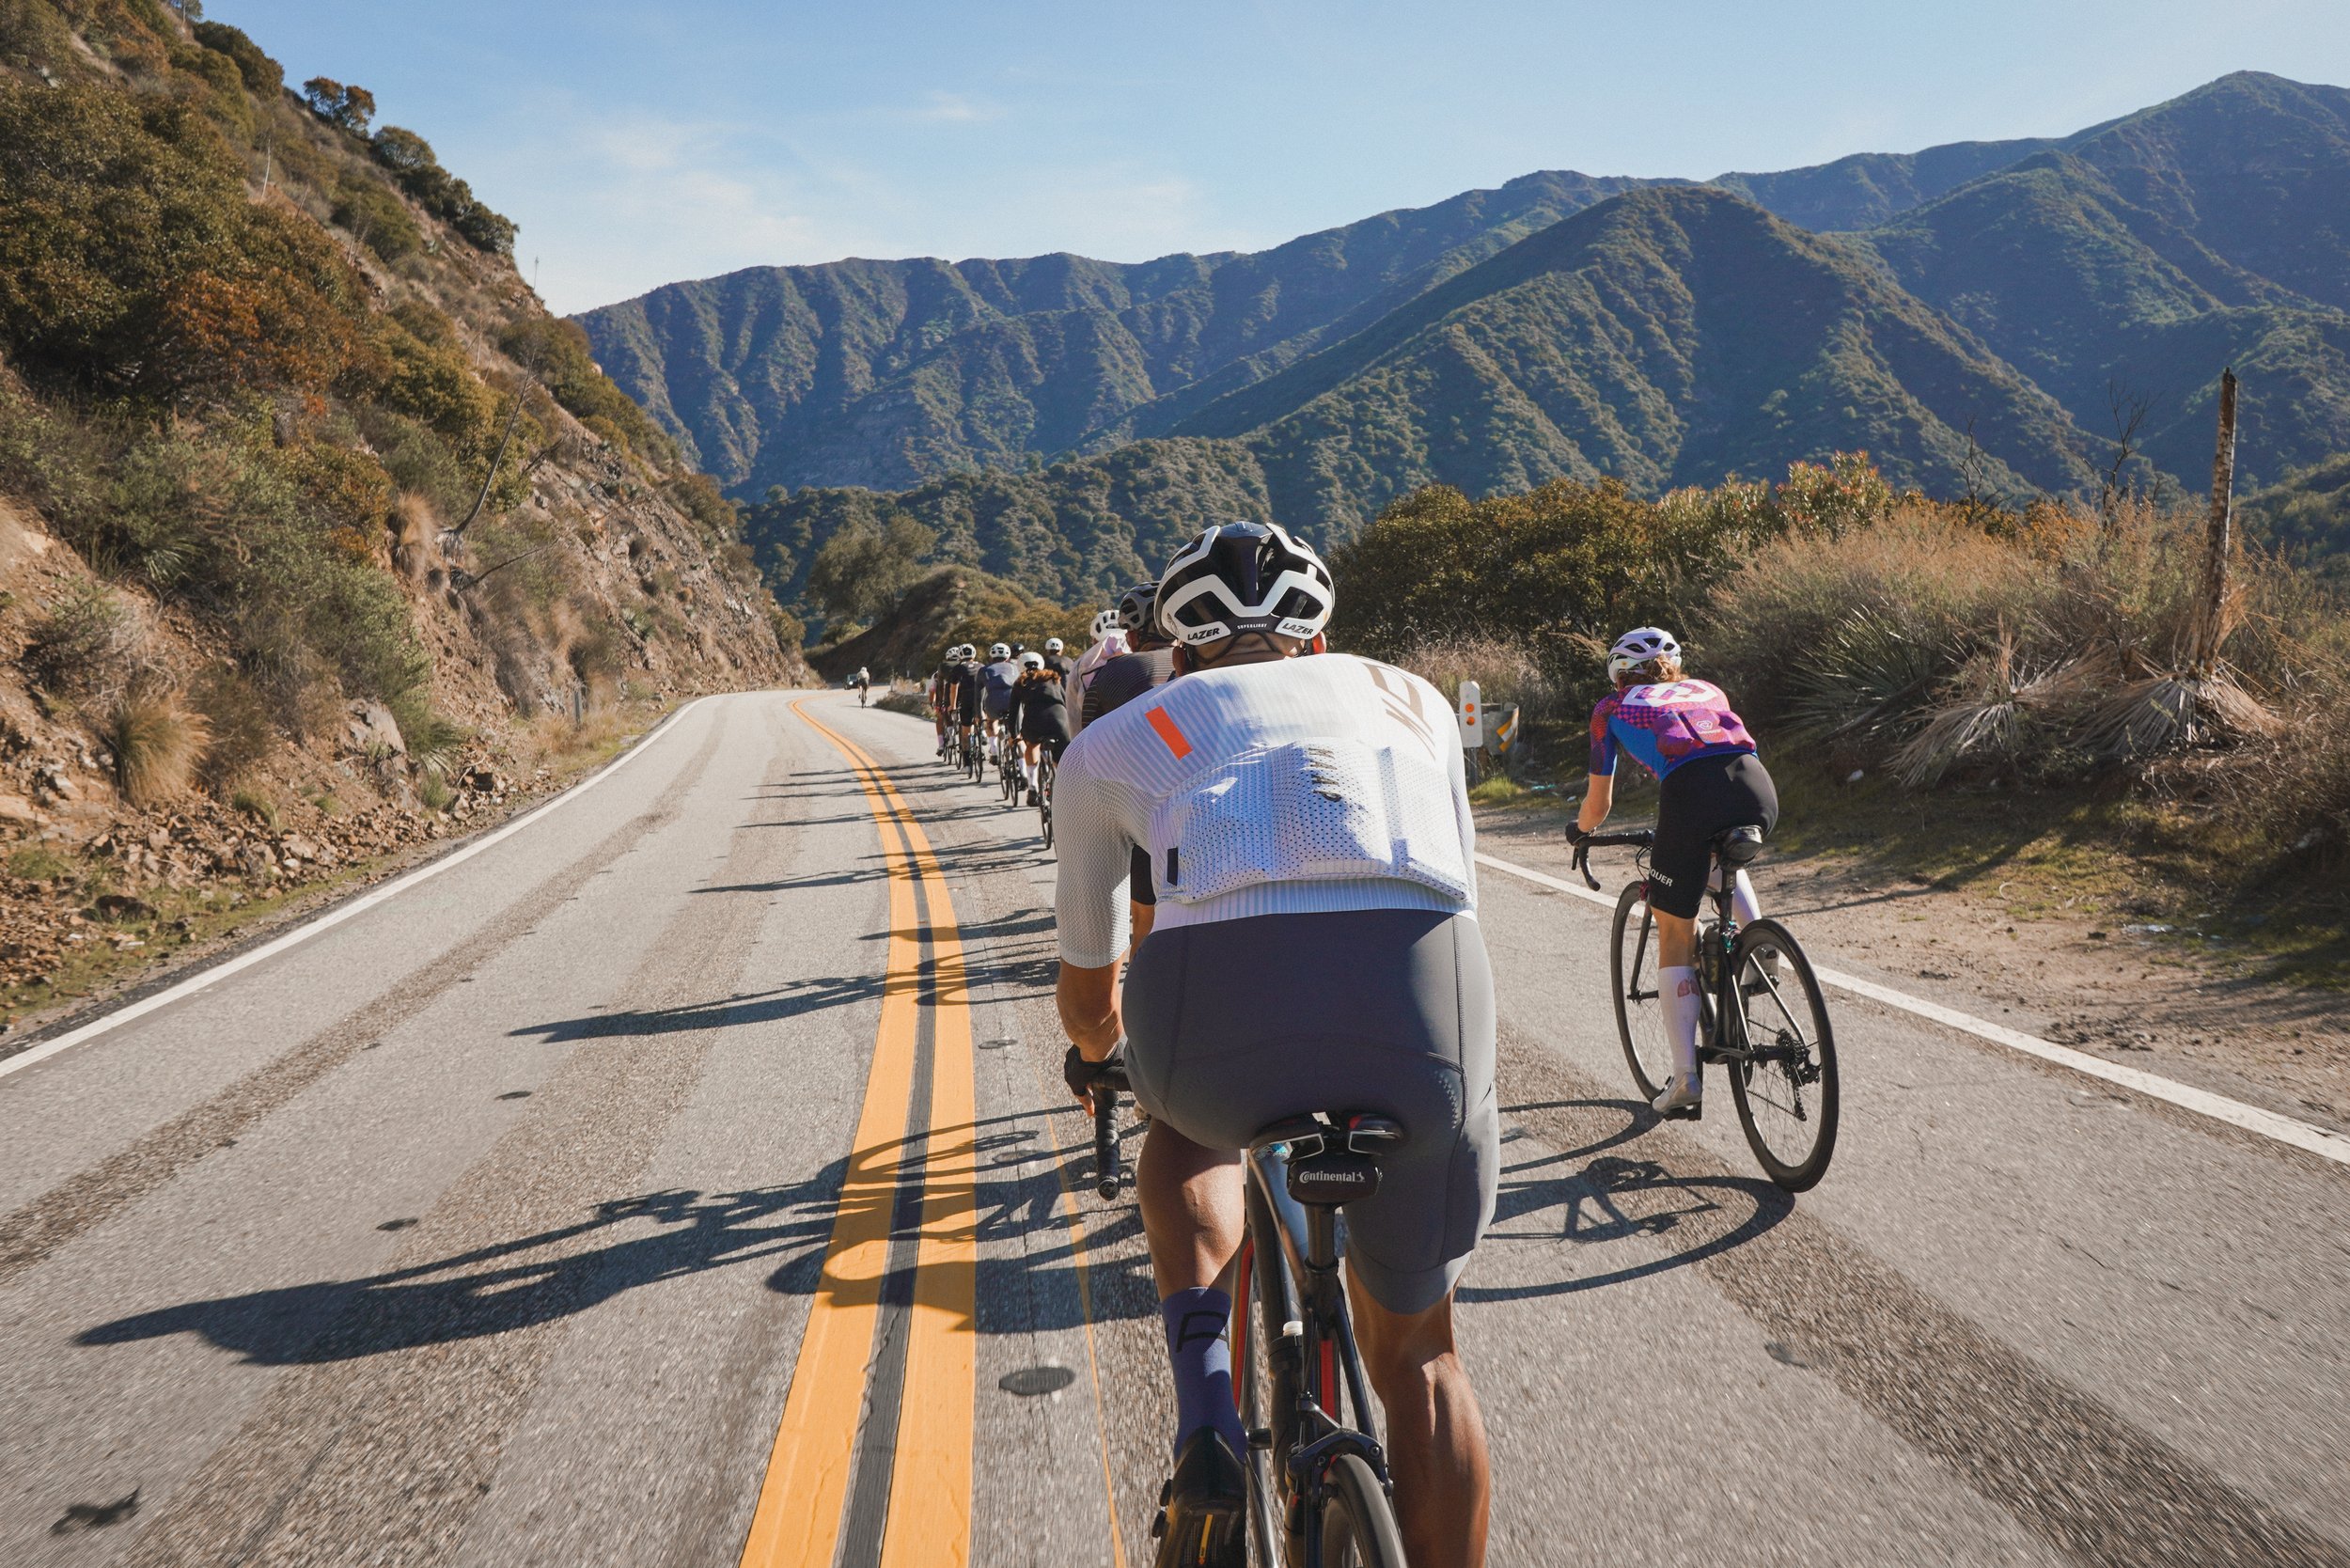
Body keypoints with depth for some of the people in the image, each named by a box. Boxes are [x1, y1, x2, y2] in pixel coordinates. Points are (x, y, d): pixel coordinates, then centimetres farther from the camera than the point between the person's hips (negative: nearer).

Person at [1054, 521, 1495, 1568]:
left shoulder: (1112, 740, 29)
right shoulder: (1412, 697, 34)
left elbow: (1085, 987, 40)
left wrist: (1099, 1055, 64)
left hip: (1218, 1000, -1)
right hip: (1424, 1010, 2)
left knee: (1186, 1127, 38)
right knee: (1415, 1353, 27)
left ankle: (1205, 1401, 19)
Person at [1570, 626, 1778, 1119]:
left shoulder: (1612, 708, 26)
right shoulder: (1707, 690, 35)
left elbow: (1598, 804, 30)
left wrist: (1581, 830, 52)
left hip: (1691, 793, -4)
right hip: (1759, 790, 4)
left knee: (1675, 936, 11)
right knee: (1723, 854, 39)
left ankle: (1687, 1079, 6)